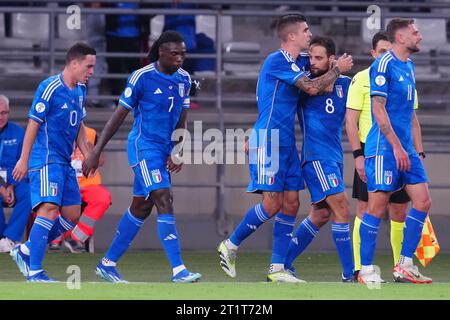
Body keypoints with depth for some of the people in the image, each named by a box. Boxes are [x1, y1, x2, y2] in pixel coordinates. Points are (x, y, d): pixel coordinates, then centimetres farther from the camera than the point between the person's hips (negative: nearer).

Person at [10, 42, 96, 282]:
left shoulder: (80, 90, 14)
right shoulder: (50, 88, -12)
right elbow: (33, 123, -12)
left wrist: (88, 156, 16)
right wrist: (24, 159, -13)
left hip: (65, 163, 9)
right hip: (46, 160, -9)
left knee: (72, 216, 5)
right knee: (49, 208, -20)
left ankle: (25, 251, 16)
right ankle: (35, 271, -21)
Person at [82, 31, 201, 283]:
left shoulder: (183, 79, 7)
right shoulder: (141, 77, -12)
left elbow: (181, 120, 11)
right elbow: (119, 116, -8)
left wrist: (177, 152, -4)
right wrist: (96, 152, -7)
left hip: (164, 150, 7)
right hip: (143, 146, -7)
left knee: (141, 208, 12)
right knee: (164, 202, -18)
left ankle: (108, 264, 24)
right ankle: (178, 270, -22)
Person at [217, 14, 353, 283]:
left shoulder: (301, 61, 13)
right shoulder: (277, 61, -13)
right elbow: (311, 88, -17)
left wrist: (332, 74, 14)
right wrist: (337, 70, -5)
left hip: (287, 143, 9)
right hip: (269, 140, -9)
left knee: (291, 203, 3)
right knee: (272, 204, -11)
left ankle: (277, 268, 5)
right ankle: (230, 246, 5)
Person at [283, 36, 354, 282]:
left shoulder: (344, 84, 9)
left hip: (334, 156, 6)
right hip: (316, 155, -6)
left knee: (320, 215, 10)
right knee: (341, 208, -14)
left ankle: (282, 264, 22)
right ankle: (349, 274, -12)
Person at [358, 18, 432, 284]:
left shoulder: (408, 66, 17)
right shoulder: (384, 65, -9)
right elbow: (378, 108, -15)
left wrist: (415, 148, 18)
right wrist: (397, 146, -19)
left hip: (405, 148, 8)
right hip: (384, 148, -8)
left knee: (423, 202, 1)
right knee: (378, 206, -7)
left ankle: (404, 266, 7)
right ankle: (366, 270, 0)